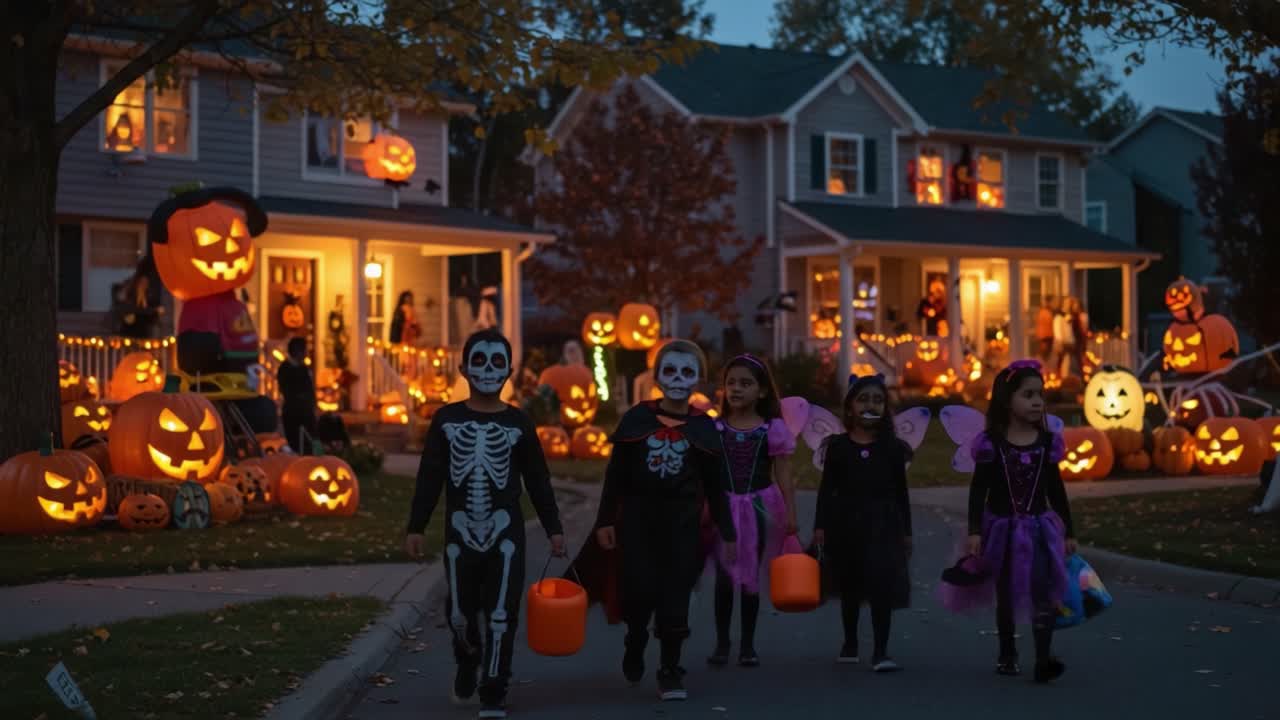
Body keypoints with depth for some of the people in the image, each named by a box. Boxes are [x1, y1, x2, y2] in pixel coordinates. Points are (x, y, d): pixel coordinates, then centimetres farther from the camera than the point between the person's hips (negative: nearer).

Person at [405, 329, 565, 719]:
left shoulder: (518, 422, 3)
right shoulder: (447, 419, 3)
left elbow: (538, 479, 6)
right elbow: (430, 478, 4)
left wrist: (553, 528, 3)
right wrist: (416, 527, 0)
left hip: (506, 530, -1)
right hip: (460, 530, 1)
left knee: (501, 614, -4)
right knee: (460, 610, 8)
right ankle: (467, 662, 39)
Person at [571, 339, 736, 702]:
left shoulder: (704, 427, 2)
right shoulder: (637, 418, 1)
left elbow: (714, 486, 6)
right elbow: (616, 474, 3)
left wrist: (727, 534, 5)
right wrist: (605, 520, -2)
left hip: (682, 523, 0)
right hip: (637, 519, 0)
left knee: (674, 597, -1)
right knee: (640, 590, -6)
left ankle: (670, 671, 11)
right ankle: (635, 643, 26)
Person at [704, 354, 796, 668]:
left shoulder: (773, 429, -2)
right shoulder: (715, 427, 1)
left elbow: (783, 476, -1)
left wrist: (791, 513, -5)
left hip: (758, 507, 0)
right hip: (724, 508, 0)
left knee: (750, 577, 7)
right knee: (723, 577, 2)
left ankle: (748, 644, 17)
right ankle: (721, 642, 14)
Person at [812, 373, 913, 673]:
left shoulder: (893, 447, 2)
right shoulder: (838, 446, 1)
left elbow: (901, 491, 5)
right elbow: (827, 489, 2)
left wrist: (906, 531, 4)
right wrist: (820, 526, -3)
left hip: (882, 524, -1)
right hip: (846, 522, 1)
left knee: (882, 587, -8)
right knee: (849, 587, 13)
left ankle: (881, 652, -4)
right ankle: (850, 645, 30)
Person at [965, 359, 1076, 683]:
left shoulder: (1047, 442, 0)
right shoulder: (991, 443, -8)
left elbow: (1056, 490, 8)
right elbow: (978, 490, -6)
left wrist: (1068, 532, 10)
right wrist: (974, 531, -13)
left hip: (1039, 528, 1)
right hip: (1003, 528, -1)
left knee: (1043, 590, -13)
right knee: (1006, 595, 12)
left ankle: (1043, 659, -17)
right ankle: (1007, 655, 28)